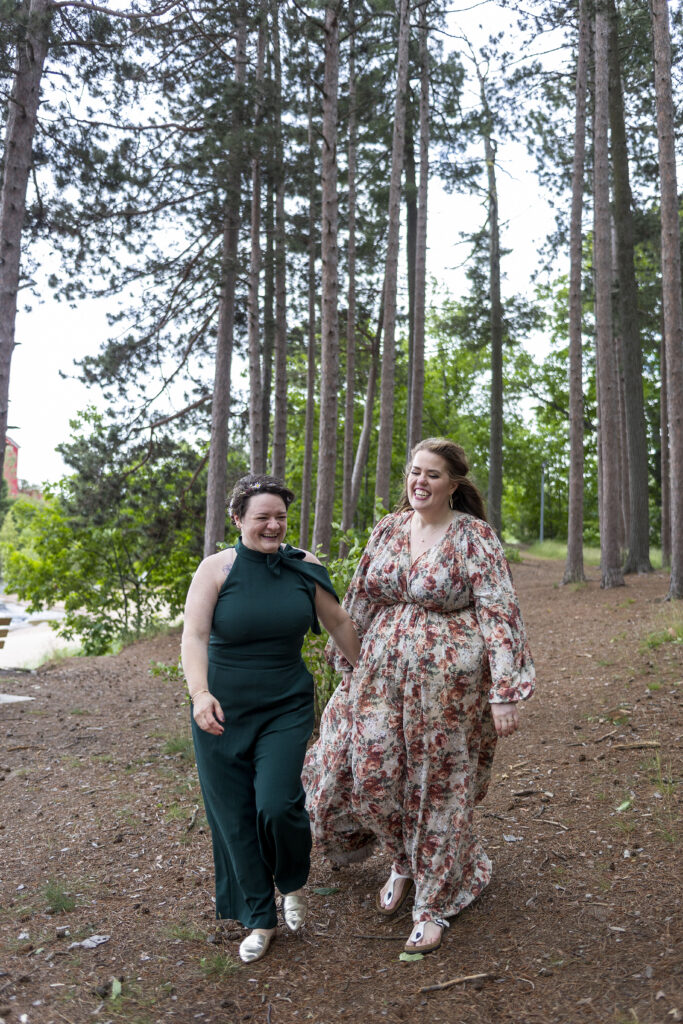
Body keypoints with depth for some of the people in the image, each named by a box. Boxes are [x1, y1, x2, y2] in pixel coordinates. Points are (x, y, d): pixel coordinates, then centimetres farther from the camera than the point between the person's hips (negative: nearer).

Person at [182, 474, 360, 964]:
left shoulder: (305, 567, 0)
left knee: (277, 804, -13)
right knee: (236, 817, 7)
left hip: (286, 708, 0)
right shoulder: (217, 568, -7)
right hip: (222, 712, 0)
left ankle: (293, 883, 22)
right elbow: (194, 635, -13)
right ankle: (259, 919, 29)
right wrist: (200, 693, -27)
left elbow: (338, 622, 11)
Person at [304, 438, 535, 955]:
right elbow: (361, 598, 14)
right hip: (381, 675, 5)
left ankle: (434, 904, 29)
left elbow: (499, 613, -14)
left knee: (439, 789, 7)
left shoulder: (475, 537, -10)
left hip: (447, 684, -4)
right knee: (369, 772, 6)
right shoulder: (388, 529, 5)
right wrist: (346, 658, 17)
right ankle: (404, 861, 37)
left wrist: (506, 691, -20)